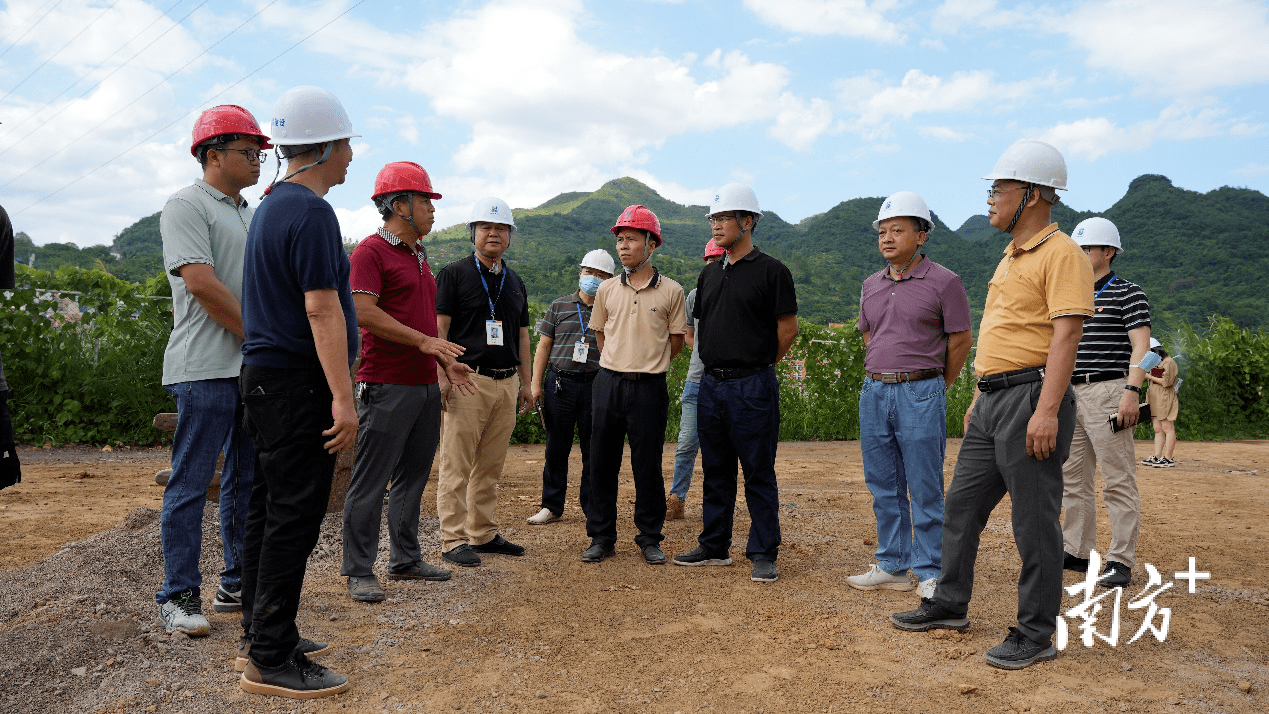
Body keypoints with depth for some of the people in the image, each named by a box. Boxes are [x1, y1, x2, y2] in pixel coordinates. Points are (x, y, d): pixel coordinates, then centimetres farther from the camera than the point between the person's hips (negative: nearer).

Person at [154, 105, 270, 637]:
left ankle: (238, 585, 22)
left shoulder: (252, 213, 20)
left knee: (248, 480, 11)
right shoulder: (187, 205, -4)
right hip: (206, 368, -8)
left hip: (255, 368, 8)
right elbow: (201, 283, -15)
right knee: (191, 483, -2)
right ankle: (178, 597, 7)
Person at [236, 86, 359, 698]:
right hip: (298, 381, -10)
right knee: (294, 516, -6)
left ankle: (260, 632, 25)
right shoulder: (312, 213, -15)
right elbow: (321, 309, -21)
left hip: (263, 374, 10)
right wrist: (343, 397, -21)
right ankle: (270, 660, 1)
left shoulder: (270, 207, 17)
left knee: (268, 509, 14)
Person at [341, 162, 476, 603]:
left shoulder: (419, 255, 21)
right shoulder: (371, 252, -8)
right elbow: (364, 312, -18)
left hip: (425, 385, 9)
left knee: (412, 477, 14)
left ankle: (405, 560, 24)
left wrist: (447, 363, 19)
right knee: (370, 482, -3)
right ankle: (359, 571, 6)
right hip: (386, 385, -9)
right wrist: (424, 341, -19)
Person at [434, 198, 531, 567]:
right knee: (457, 466, -4)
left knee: (491, 466, 11)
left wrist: (525, 383, 17)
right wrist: (443, 375, -16)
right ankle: (454, 540, 3)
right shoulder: (454, 274, 0)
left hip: (507, 382, 6)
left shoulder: (515, 283, 18)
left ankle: (483, 533, 20)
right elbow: (439, 327, -6)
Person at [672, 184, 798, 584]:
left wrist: (758, 364, 5)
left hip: (752, 387, -6)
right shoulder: (710, 274, 13)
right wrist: (716, 364, 15)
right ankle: (714, 547, 24)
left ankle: (763, 554, 10)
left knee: (759, 473, 1)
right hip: (711, 385, 7)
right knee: (715, 471, 13)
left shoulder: (771, 271, -6)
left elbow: (788, 329, -4)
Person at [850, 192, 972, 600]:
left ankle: (930, 573, 9)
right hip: (874, 393, 6)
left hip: (920, 393, -6)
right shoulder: (871, 285, 12)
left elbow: (961, 341, 0)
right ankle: (892, 567, 20)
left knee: (925, 489, -1)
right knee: (884, 487, 10)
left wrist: (934, 389, 8)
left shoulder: (943, 282, -5)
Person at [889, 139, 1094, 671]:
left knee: (1034, 522, -1)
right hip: (993, 400, 10)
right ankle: (949, 606, 29)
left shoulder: (1061, 253, -10)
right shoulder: (1009, 258, 20)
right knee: (961, 506, 15)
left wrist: (1047, 410, -26)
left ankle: (1036, 635, 12)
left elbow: (1066, 334, -19)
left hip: (1032, 396, -10)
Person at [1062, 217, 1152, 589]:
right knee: (1072, 478, 10)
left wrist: (1132, 392, -20)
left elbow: (1141, 346, -10)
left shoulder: (1127, 293, -2)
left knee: (1118, 480, -5)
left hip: (1108, 392, -8)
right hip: (1070, 393, 8)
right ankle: (1076, 552, 19)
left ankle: (1121, 561, 0)